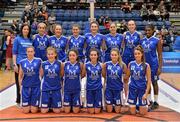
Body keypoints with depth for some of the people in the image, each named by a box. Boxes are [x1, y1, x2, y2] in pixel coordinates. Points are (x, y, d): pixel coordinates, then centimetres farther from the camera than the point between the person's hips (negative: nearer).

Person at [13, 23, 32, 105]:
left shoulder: (30, 40, 9)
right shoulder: (17, 39, -2)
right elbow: (14, 52, -4)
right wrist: (14, 64, -11)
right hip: (20, 63, -4)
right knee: (20, 83, 3)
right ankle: (19, 101, 14)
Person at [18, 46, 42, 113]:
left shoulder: (38, 61, -2)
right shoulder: (22, 62, 2)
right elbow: (20, 76, 9)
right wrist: (20, 87, 8)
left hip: (36, 86, -1)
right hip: (25, 86, 1)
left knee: (34, 110, 1)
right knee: (25, 111, 3)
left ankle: (35, 105, 33)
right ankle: (28, 104, 35)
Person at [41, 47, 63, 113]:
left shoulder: (59, 64, -2)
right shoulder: (44, 64, 0)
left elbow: (61, 75, 7)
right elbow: (41, 75, 8)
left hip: (56, 89, 0)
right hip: (46, 89, 1)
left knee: (57, 111, 2)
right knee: (43, 111, 1)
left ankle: (53, 106, 34)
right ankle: (49, 105, 32)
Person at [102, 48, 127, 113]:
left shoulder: (122, 65, -7)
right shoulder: (106, 64, -5)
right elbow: (104, 75, 9)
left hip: (118, 89, 0)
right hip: (109, 88, 1)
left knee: (117, 111, 7)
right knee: (109, 110, 7)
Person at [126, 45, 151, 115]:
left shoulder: (146, 66, -8)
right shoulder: (130, 64, -2)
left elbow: (149, 81, -6)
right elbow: (127, 77, 9)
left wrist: (146, 93, -12)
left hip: (142, 89, -1)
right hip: (132, 88, 2)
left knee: (142, 113, 3)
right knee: (132, 112, 5)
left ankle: (144, 106, 35)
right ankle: (134, 106, 37)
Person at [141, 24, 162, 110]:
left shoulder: (157, 41, -6)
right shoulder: (142, 40, 4)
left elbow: (160, 55, -6)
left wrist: (160, 67, -11)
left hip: (153, 65, -4)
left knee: (154, 82, 5)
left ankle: (156, 102, 16)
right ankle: (149, 100, 24)